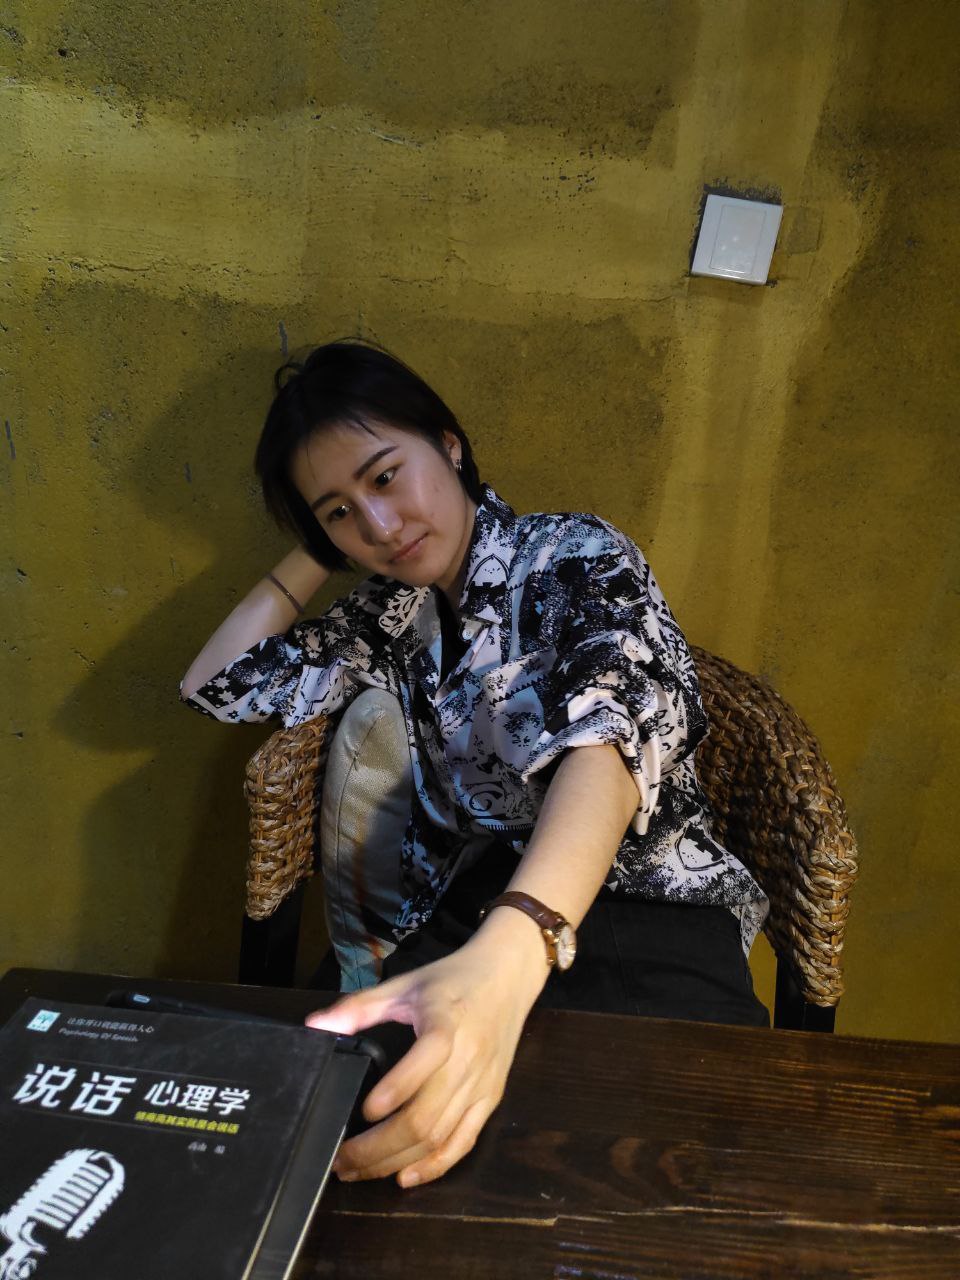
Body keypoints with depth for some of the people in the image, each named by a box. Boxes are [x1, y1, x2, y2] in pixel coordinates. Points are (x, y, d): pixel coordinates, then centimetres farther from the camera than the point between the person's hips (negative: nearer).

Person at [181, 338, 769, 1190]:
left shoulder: (576, 559, -4)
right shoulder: (396, 615, 14)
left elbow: (608, 737, -25)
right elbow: (217, 686, 18)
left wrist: (505, 958, -43)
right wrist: (319, 552, 11)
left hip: (651, 906, -3)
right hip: (466, 918, 4)